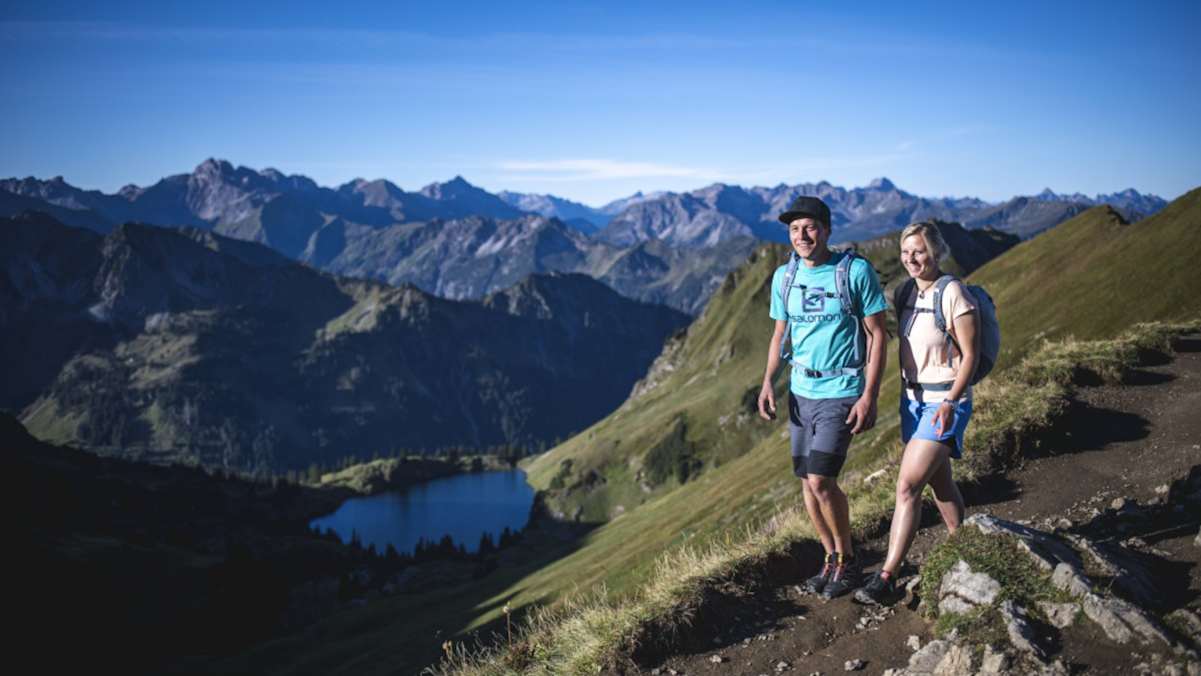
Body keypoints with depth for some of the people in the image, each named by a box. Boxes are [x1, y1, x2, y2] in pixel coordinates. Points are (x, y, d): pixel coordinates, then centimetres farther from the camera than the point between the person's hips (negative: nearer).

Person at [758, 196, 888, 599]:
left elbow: (877, 334, -8)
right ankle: (832, 559, 26)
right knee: (807, 481, 9)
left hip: (841, 392, -6)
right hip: (800, 391, 6)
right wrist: (768, 383, 1)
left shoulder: (856, 271, -11)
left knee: (821, 480, -12)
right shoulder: (784, 277, 4)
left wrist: (869, 397, -14)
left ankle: (848, 561, 10)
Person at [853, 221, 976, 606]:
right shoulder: (906, 293, 6)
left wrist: (950, 402, -21)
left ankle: (887, 578, -9)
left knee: (908, 486, -12)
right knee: (939, 482, 18)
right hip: (913, 397, 8)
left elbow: (970, 355, -14)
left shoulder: (953, 295, -16)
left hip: (945, 401, -8)